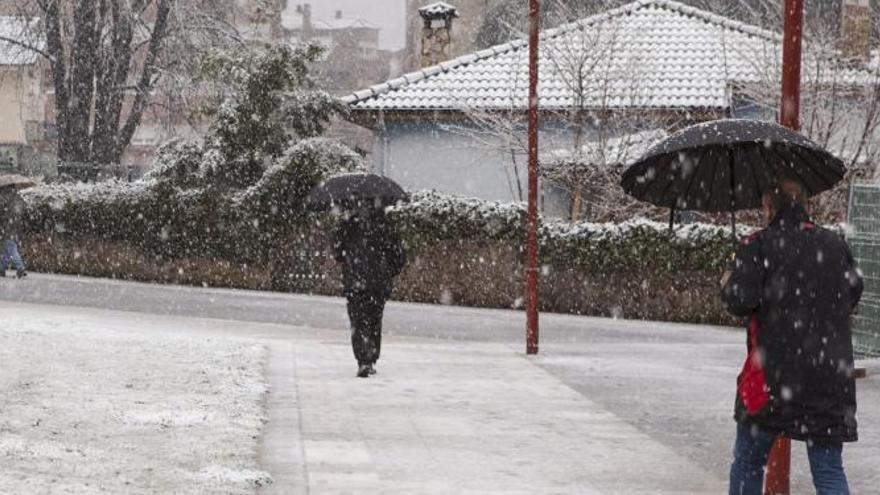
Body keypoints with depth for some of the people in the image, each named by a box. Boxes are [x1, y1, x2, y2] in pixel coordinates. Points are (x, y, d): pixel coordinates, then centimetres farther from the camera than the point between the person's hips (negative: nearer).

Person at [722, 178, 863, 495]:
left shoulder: (759, 245, -5)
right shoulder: (836, 245, 10)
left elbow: (739, 301, -13)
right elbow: (853, 296, 19)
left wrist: (727, 285, 8)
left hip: (774, 373, -3)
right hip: (832, 376, 4)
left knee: (748, 460, 13)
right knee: (829, 470, 2)